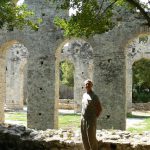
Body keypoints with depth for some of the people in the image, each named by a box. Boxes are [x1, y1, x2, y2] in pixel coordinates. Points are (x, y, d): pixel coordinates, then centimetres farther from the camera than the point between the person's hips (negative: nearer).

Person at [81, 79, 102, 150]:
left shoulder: (94, 96, -10)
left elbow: (100, 109, -8)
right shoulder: (84, 95, 11)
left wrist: (94, 117, -4)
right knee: (84, 137, 10)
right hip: (83, 120, 7)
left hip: (91, 120, -7)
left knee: (91, 137, -3)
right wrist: (83, 116, 15)